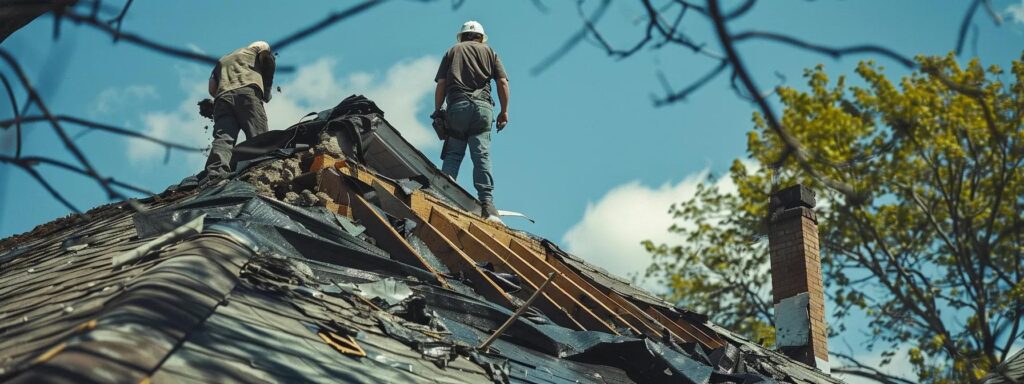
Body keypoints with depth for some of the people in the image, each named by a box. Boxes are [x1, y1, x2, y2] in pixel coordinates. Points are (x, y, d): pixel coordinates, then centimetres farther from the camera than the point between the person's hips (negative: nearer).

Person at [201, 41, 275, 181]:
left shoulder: (222, 61, 41)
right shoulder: (257, 49, 31)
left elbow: (212, 88, 26)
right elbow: (266, 55, 7)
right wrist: (267, 91, 14)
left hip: (223, 96, 3)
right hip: (247, 90, -3)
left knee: (223, 138, -16)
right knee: (258, 136, -16)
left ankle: (214, 173, -41)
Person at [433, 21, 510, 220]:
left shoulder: (453, 50, 20)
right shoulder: (489, 51, 21)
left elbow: (441, 84, 9)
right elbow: (502, 82, 9)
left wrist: (437, 111, 11)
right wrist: (504, 111, 10)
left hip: (457, 105, 0)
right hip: (482, 106, 0)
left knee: (452, 154, 4)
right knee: (482, 155, -6)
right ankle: (487, 202, -16)